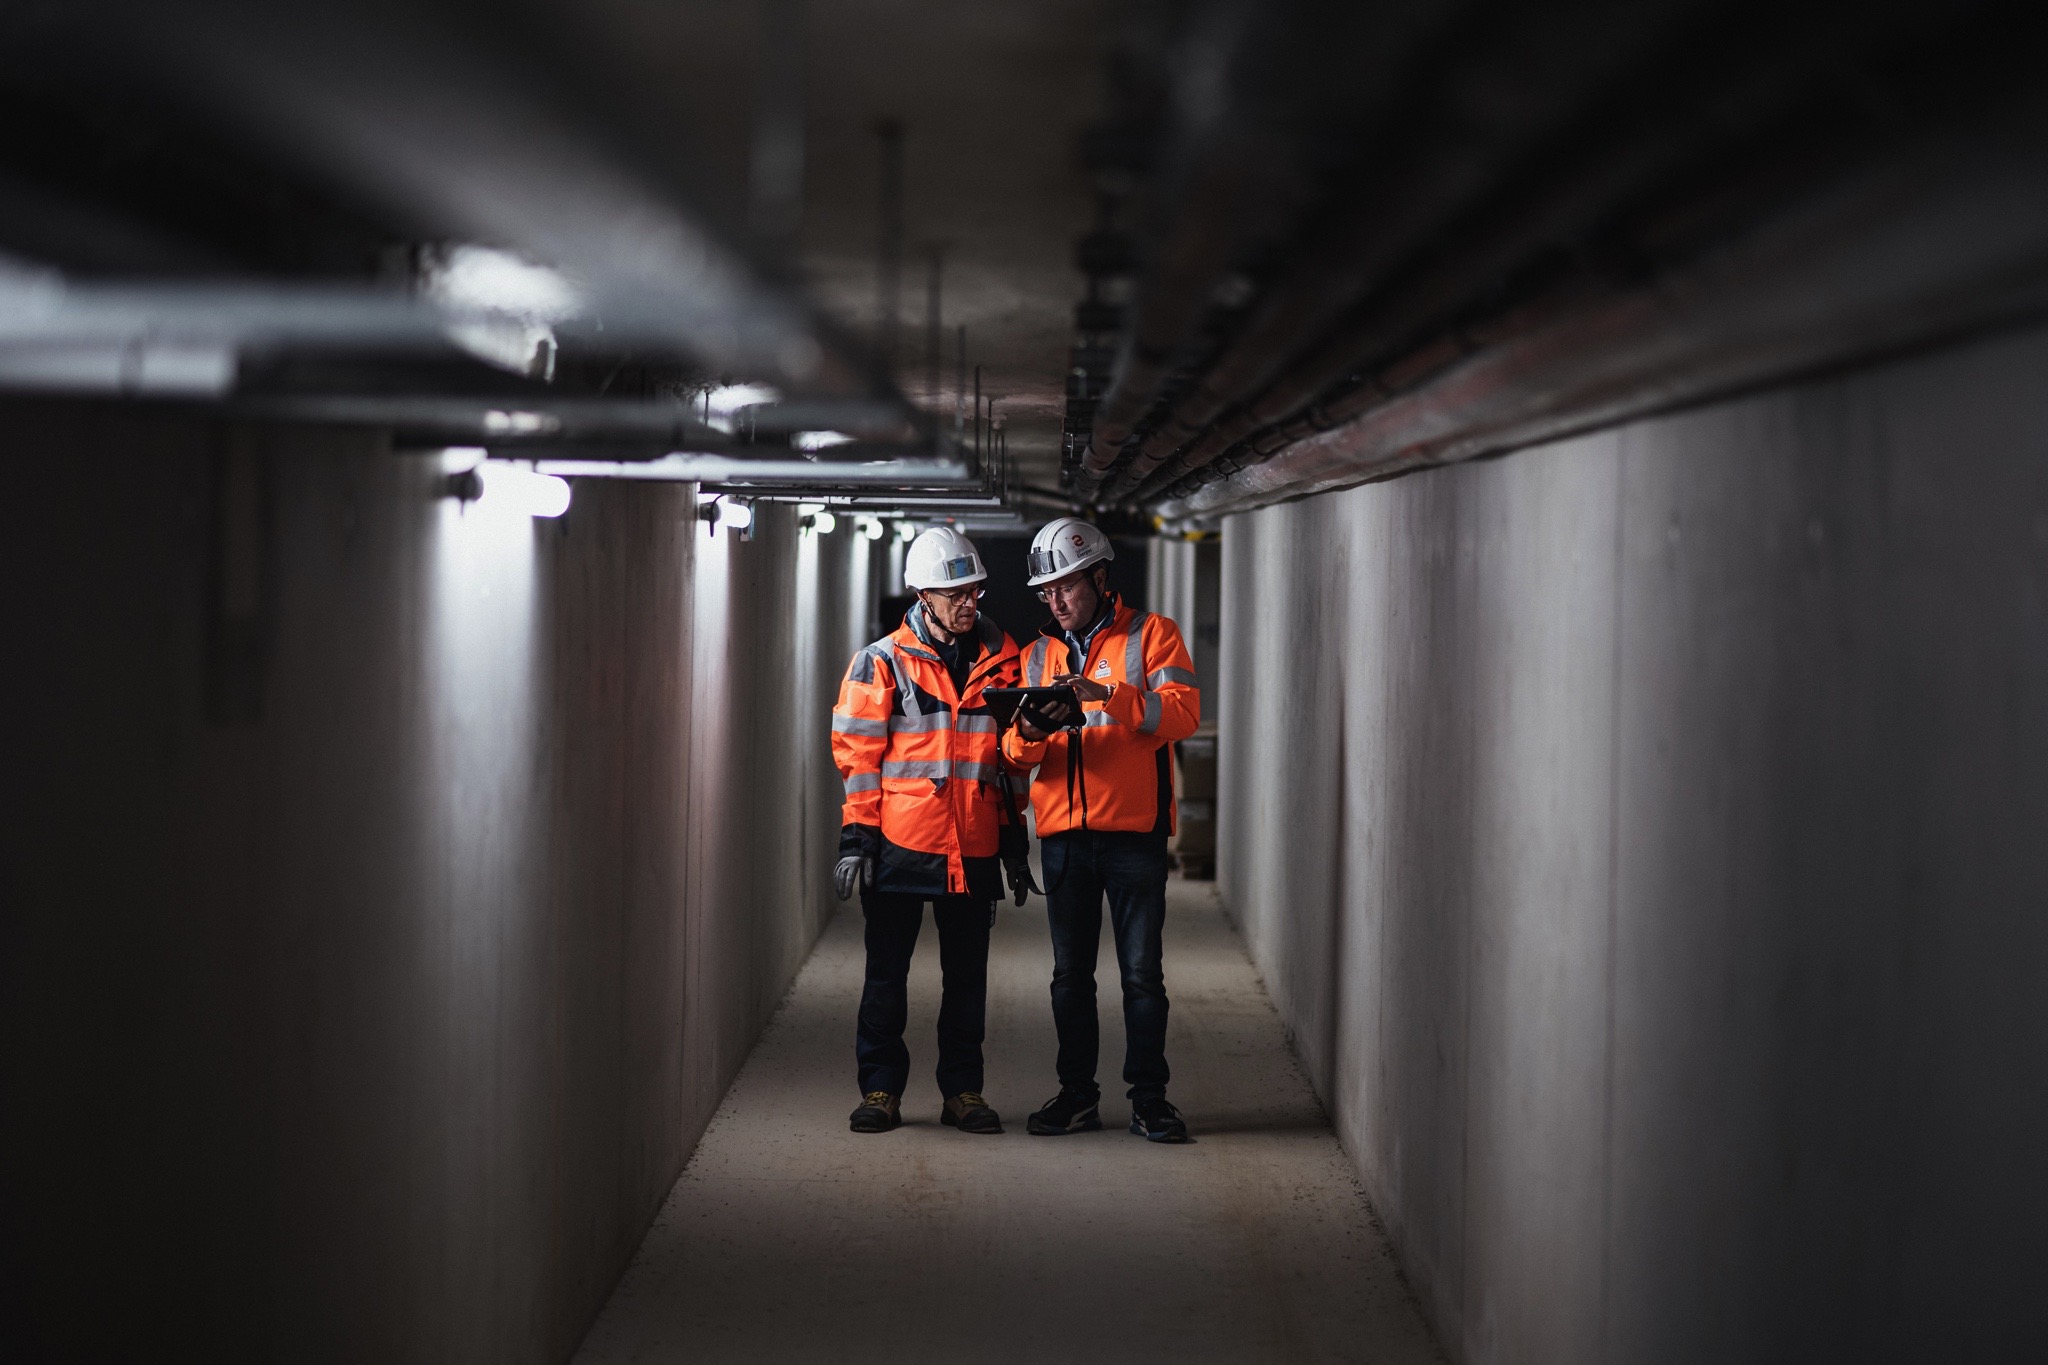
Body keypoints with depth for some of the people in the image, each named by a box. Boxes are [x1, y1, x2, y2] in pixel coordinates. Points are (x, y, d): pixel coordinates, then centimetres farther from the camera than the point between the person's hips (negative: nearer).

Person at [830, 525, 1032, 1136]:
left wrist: (1014, 841, 13)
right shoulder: (882, 662, -1)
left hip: (973, 847, 3)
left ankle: (963, 1089, 15)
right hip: (900, 841, -3)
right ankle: (881, 1089, 10)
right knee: (886, 974, 2)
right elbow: (859, 755, -1)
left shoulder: (999, 660, 9)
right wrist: (857, 838, -7)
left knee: (967, 976, 7)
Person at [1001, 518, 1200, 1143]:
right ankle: (1077, 1093, 16)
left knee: (1142, 972, -2)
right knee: (1070, 973, 8)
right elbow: (1018, 755, 9)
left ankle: (1149, 1096, 5)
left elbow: (1183, 711, -14)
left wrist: (1105, 694, -26)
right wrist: (1028, 734, -15)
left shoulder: (1150, 635, 2)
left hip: (1134, 831, -4)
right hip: (1063, 833, 4)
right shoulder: (1039, 654, 15)